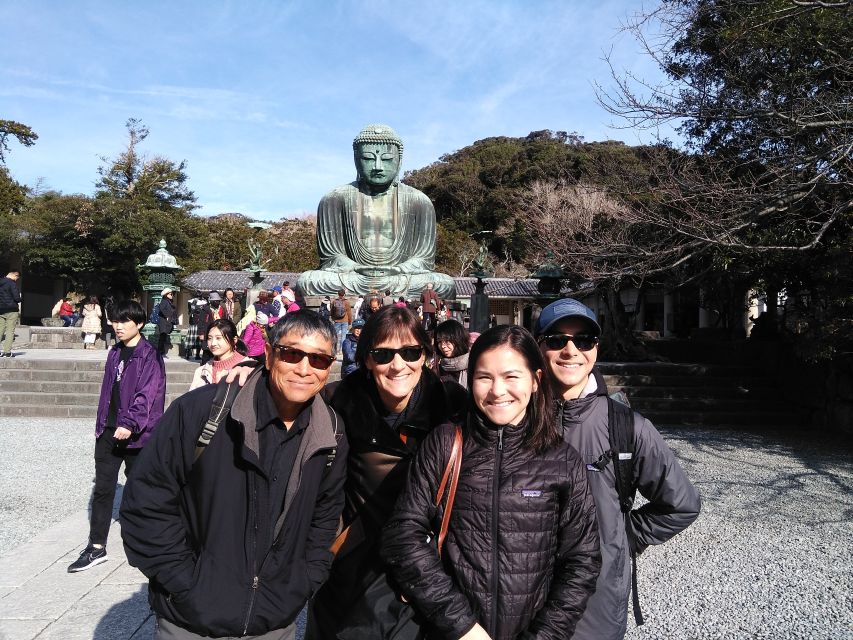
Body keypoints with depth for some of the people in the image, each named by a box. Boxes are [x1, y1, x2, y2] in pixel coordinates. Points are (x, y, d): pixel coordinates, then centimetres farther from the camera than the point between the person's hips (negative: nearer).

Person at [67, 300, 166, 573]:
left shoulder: (149, 356, -12)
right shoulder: (115, 353, 11)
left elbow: (147, 395, -20)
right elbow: (107, 391, 17)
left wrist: (130, 424, -30)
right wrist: (101, 424, 17)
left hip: (136, 434, -6)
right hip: (109, 432, 6)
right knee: (102, 488, 8)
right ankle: (96, 547, 17)